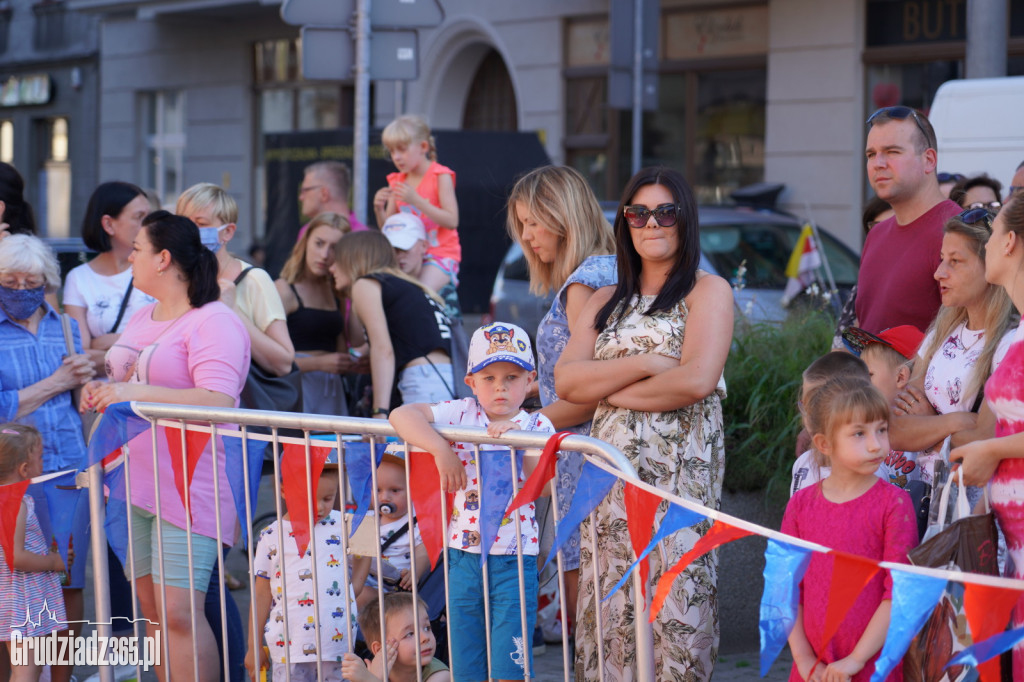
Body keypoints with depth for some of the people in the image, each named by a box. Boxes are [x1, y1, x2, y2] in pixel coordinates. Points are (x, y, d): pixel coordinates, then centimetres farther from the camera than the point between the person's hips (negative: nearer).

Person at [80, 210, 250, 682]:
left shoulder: (213, 322, -10)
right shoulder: (141, 320, 20)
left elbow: (218, 402, -22)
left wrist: (137, 394, -24)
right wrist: (103, 392, 11)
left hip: (186, 489, -9)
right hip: (133, 483, 9)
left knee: (179, 612, -14)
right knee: (153, 610, 9)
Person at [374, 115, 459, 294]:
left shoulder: (440, 177, -5)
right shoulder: (397, 182, 11)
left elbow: (452, 221, -16)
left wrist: (416, 200, -23)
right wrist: (379, 209, -11)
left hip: (441, 254, -5)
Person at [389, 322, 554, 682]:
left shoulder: (536, 426, -1)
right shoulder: (461, 415, 2)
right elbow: (402, 415, -10)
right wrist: (442, 450, -20)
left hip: (514, 562, -2)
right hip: (464, 557, 2)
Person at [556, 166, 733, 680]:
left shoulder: (708, 292, 3)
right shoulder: (606, 301, 18)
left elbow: (696, 381, -13)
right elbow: (565, 381, 4)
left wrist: (609, 389, -2)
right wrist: (642, 366, -8)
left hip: (680, 469, -5)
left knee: (674, 599, -9)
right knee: (609, 602, 1)